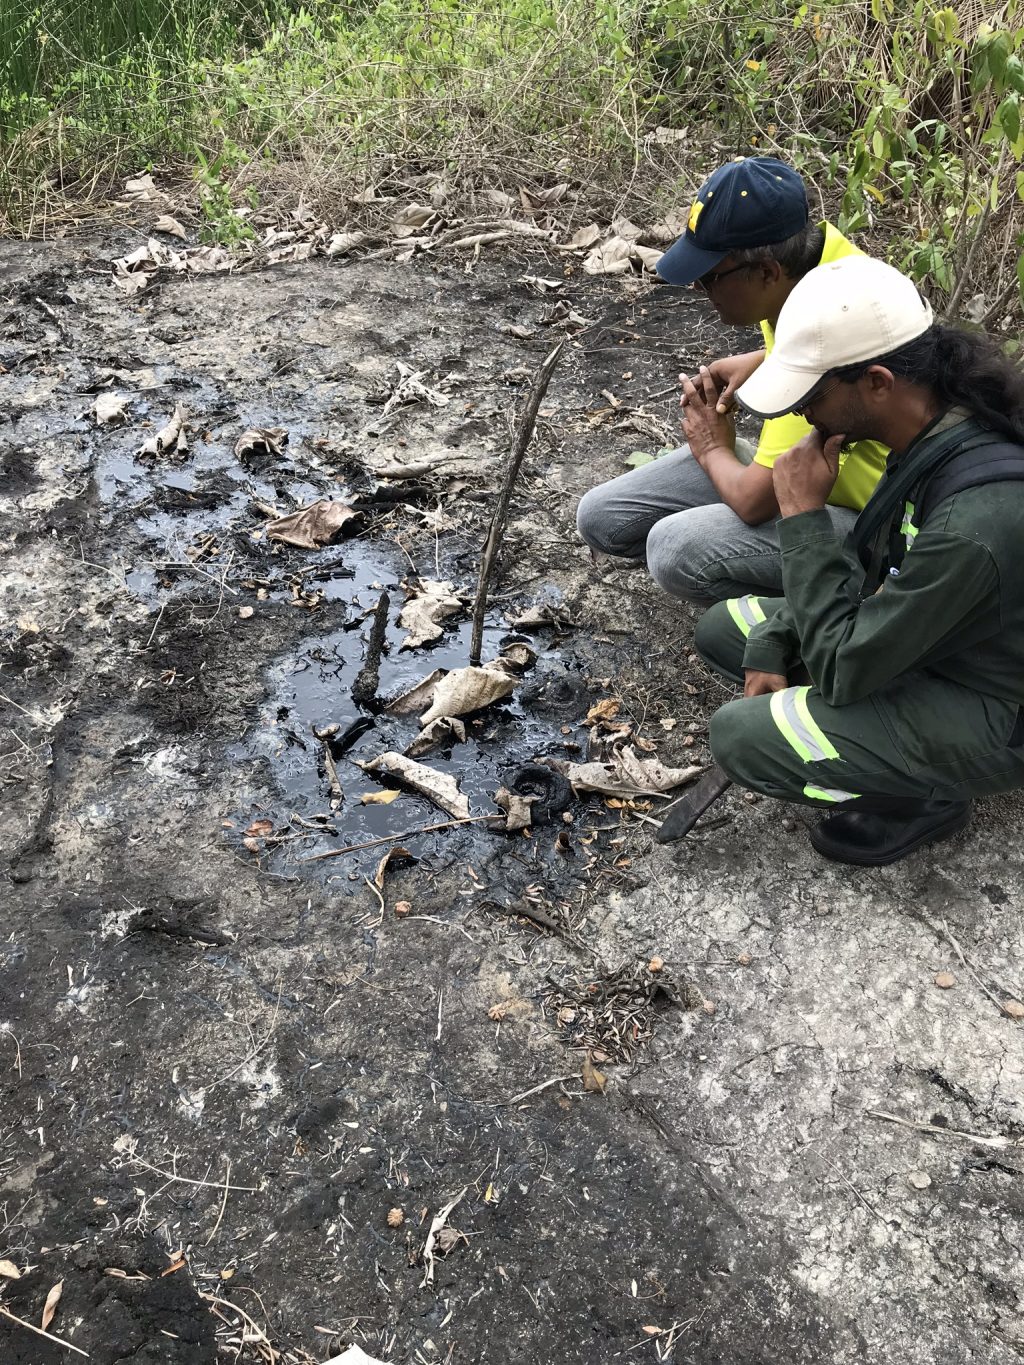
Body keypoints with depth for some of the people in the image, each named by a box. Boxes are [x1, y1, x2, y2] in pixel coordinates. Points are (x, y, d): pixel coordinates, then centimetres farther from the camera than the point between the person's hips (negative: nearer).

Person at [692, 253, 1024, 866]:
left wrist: (803, 515, -27)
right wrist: (771, 648, -4)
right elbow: (869, 562, 6)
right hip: (921, 637, 8)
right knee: (723, 629, 7)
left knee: (740, 736, -21)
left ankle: (925, 800, 1)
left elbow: (841, 670, -29)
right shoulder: (940, 431, -10)